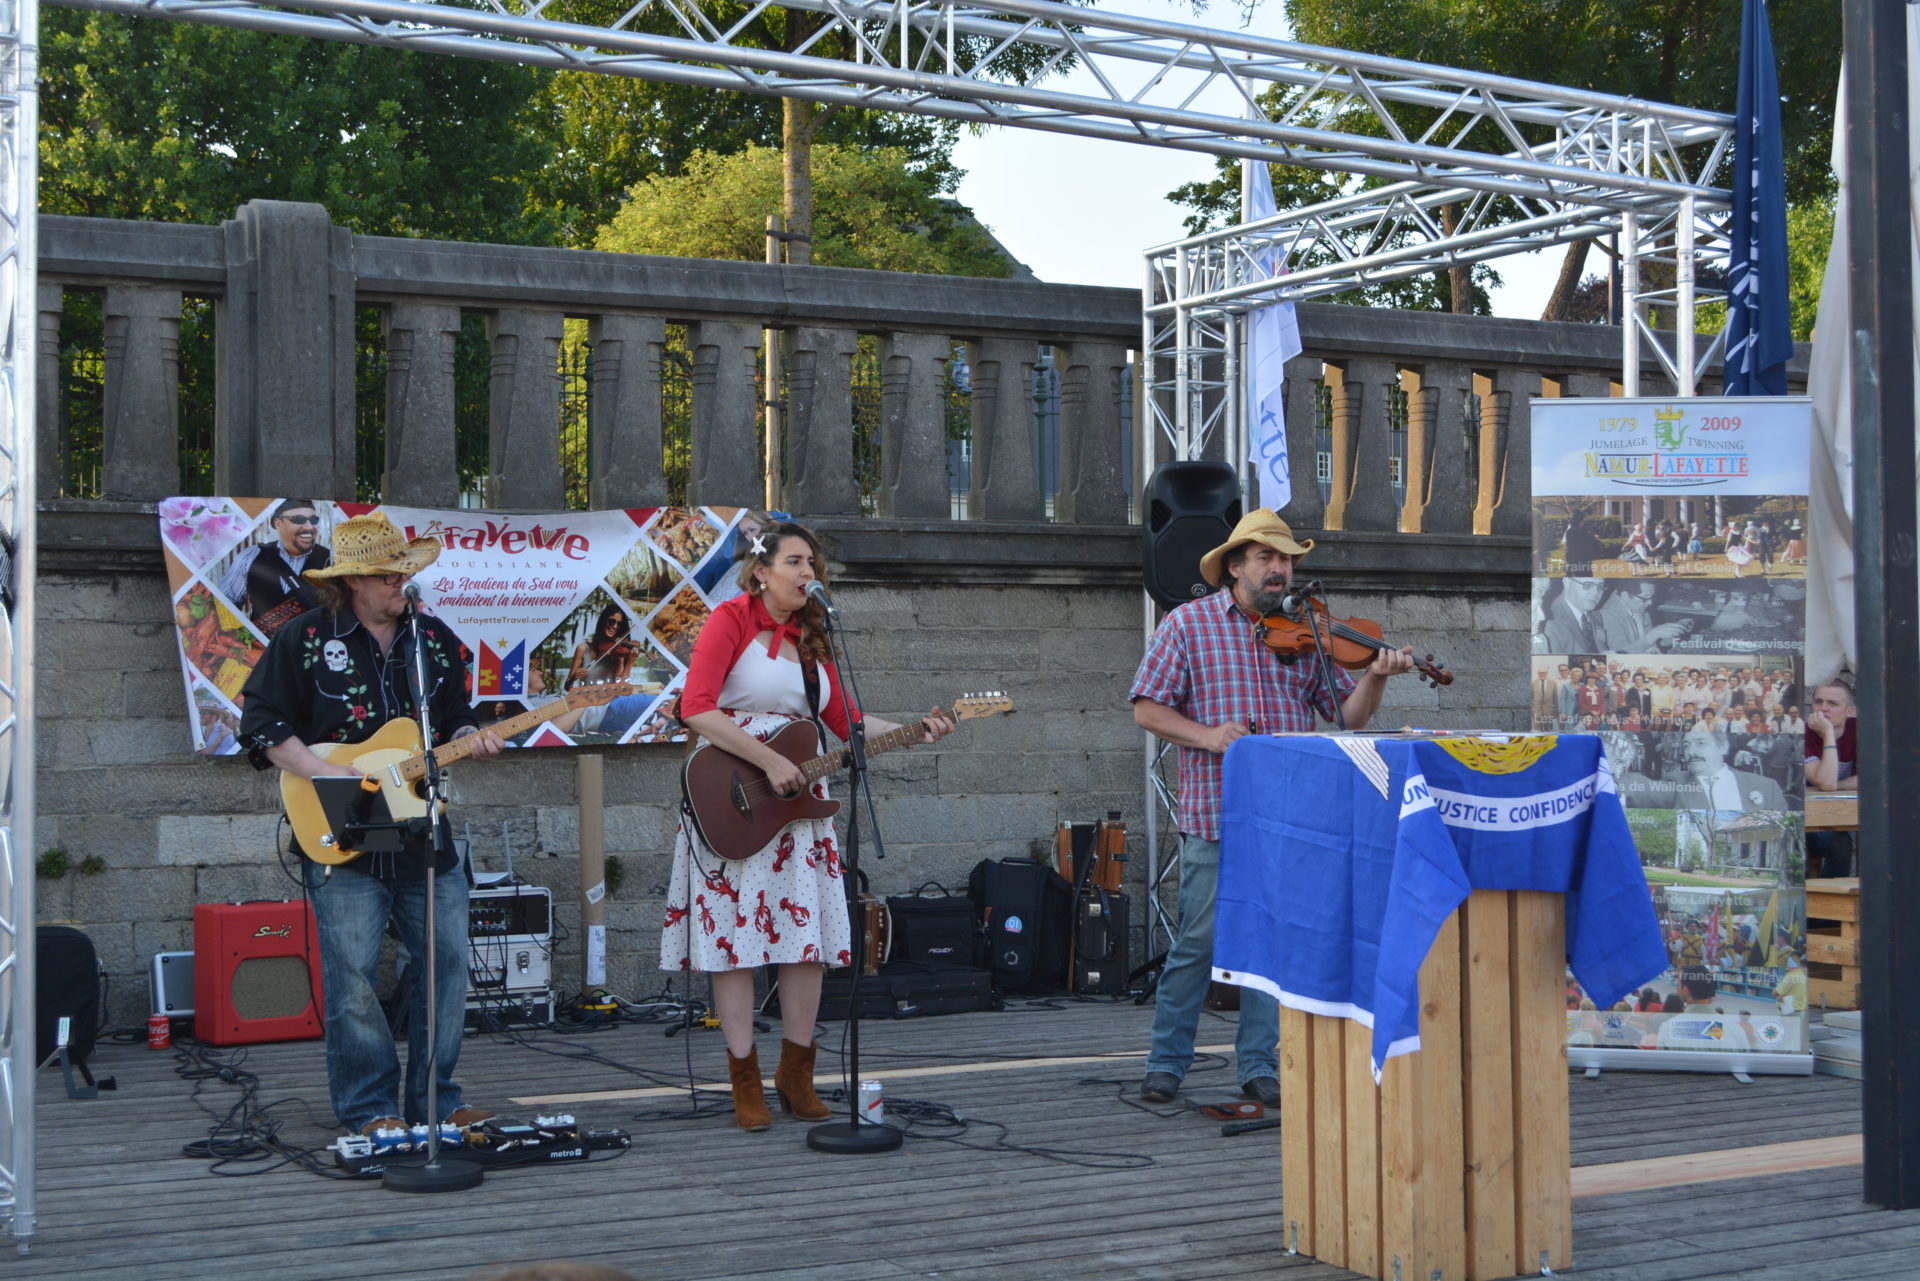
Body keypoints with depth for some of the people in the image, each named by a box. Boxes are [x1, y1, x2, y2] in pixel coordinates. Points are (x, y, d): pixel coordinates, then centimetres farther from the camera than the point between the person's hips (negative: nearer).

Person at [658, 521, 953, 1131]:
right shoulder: (732, 618, -6)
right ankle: (745, 1080, 6)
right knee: (733, 933, -2)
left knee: (807, 931, 3)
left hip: (798, 799, 6)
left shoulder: (810, 635, 13)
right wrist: (769, 761, -21)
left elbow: (845, 721, 14)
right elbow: (696, 709, -18)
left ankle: (796, 1074, 15)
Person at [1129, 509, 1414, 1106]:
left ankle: (1259, 1064, 16)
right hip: (1214, 812, -3)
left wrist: (1376, 677, -11)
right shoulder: (1189, 624, 4)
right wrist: (1206, 736, -14)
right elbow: (1146, 709, 1)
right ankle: (1166, 1062, 12)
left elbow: (1349, 714, 9)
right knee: (1199, 940, -2)